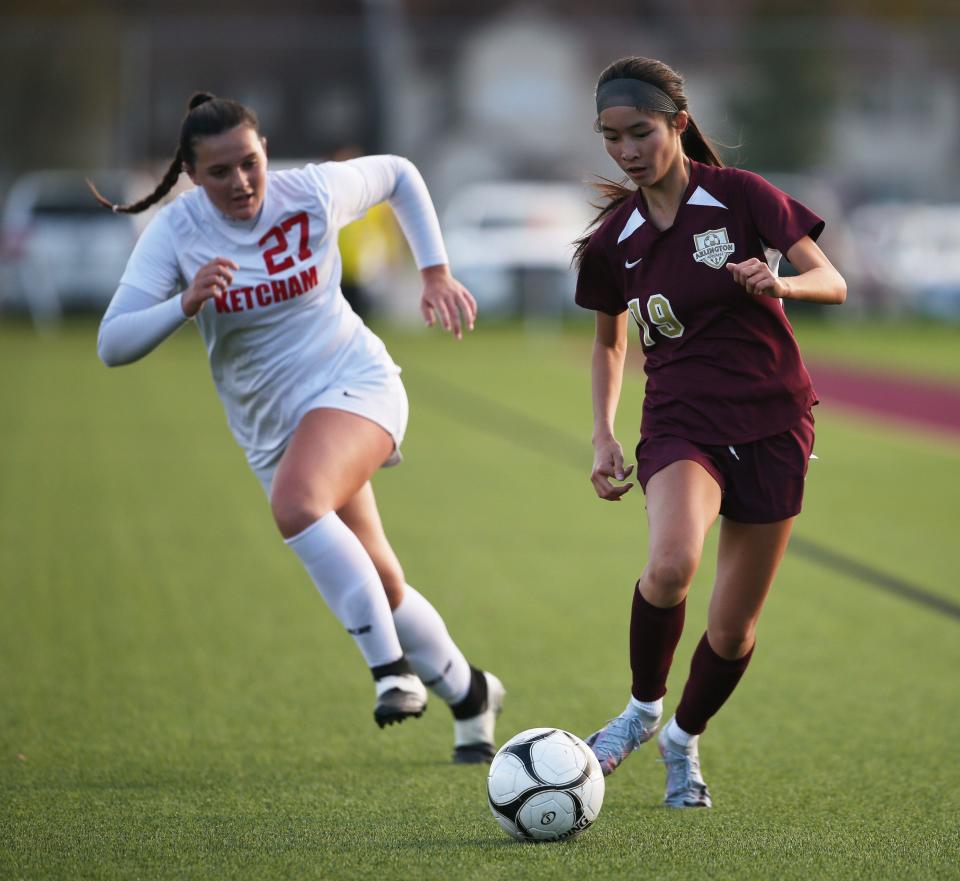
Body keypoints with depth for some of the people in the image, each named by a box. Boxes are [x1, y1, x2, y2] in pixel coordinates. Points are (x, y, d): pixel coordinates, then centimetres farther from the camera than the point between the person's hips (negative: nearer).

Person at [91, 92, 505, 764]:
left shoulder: (314, 192, -10)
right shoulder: (176, 231, -10)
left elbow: (399, 175, 11)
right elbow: (113, 346, -15)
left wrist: (436, 272, 7)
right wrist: (186, 305, -32)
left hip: (354, 382, -3)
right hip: (269, 425, 3)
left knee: (295, 501, -35)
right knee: (379, 586, 6)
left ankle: (392, 666, -32)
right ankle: (468, 693, 31)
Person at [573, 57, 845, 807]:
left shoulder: (741, 198, -7)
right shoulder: (614, 241, 2)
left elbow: (833, 283, -8)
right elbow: (609, 340, 18)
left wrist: (778, 283, -30)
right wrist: (603, 435, 7)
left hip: (771, 424, -1)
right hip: (682, 422, 1)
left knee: (734, 628, 3)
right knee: (670, 566, -31)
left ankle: (683, 739, 32)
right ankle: (643, 709, -5)